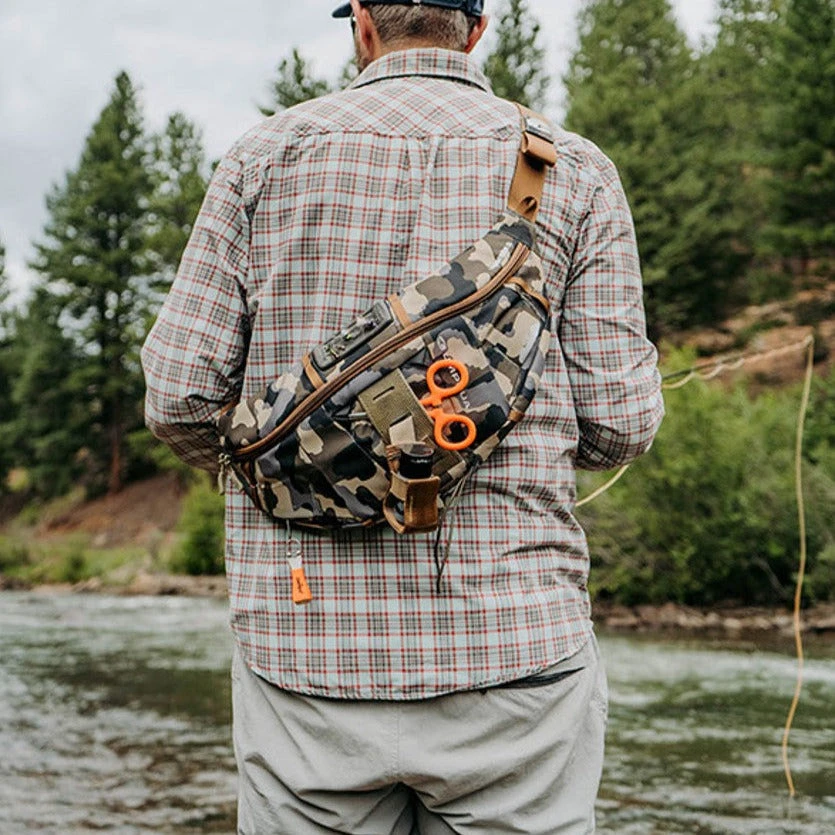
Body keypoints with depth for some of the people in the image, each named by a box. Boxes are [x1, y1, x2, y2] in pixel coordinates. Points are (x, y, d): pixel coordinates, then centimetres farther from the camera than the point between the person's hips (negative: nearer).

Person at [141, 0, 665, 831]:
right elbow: (617, 420, -1)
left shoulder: (268, 155, 4)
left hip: (307, 641, 1)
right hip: (511, 646, 0)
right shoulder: (571, 171, 3)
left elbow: (180, 394, 0)